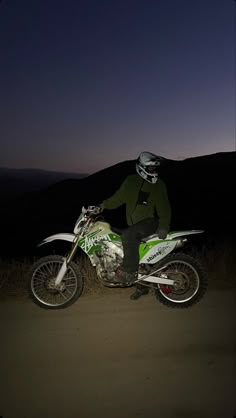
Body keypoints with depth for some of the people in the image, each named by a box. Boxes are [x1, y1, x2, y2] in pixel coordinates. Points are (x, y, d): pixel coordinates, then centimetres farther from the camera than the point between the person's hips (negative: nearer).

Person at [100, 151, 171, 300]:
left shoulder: (159, 184, -5)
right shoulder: (131, 181, 5)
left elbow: (164, 207, -10)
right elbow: (119, 197, 10)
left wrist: (164, 226, -22)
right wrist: (104, 205, -2)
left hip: (150, 222, -5)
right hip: (134, 225, 6)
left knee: (128, 234, -32)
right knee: (136, 253, 13)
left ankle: (129, 271, -20)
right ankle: (142, 286, 33)